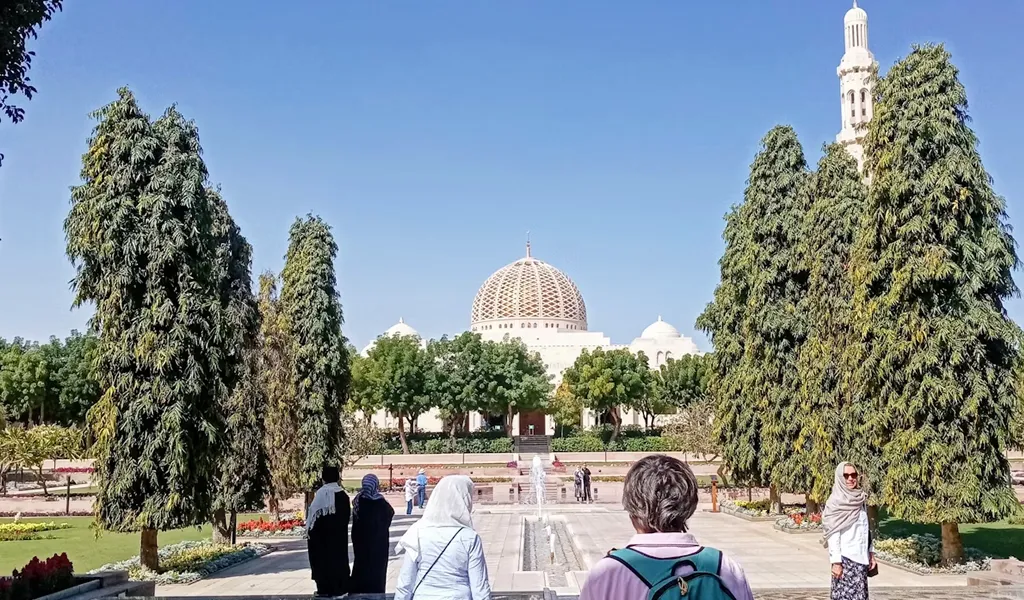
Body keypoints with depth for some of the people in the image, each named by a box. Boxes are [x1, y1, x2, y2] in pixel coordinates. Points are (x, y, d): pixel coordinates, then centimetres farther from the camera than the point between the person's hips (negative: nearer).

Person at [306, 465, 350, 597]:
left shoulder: (321, 493, -15)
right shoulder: (343, 494, 3)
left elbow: (314, 512, -13)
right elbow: (347, 516, 9)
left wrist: (309, 528, -2)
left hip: (323, 533, -6)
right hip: (340, 533, 6)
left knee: (323, 558, 3)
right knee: (339, 557, 12)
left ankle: (326, 588, 5)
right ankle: (340, 587, 16)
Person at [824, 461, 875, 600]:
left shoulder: (861, 499, 9)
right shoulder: (836, 501, -12)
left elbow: (866, 529, 15)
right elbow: (833, 535, -14)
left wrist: (871, 553, 13)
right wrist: (836, 562, -17)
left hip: (861, 557, 7)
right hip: (845, 558, -7)